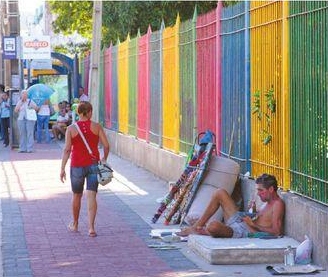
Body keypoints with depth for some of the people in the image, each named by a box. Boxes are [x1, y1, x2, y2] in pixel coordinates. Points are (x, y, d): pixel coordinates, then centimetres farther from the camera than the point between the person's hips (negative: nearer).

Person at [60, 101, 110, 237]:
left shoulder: (71, 128, -5)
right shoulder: (96, 127, -3)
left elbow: (67, 149, -9)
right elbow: (106, 145, -4)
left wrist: (62, 168, -7)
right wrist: (104, 158, 14)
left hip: (77, 166, 0)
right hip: (93, 165, 0)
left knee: (77, 195, 17)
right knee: (91, 196, -1)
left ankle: (75, 225, 32)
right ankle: (91, 227, -12)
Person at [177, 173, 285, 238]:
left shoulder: (277, 204, -14)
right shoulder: (268, 201, 15)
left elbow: (276, 232, -23)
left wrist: (253, 224, -16)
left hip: (244, 232, -11)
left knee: (213, 226, -36)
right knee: (220, 193, 9)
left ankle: (202, 231, 3)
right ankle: (198, 225, 8)